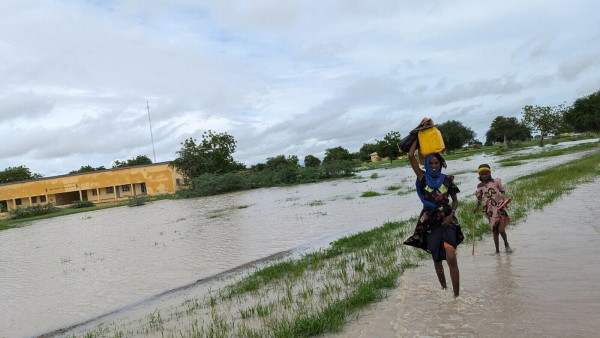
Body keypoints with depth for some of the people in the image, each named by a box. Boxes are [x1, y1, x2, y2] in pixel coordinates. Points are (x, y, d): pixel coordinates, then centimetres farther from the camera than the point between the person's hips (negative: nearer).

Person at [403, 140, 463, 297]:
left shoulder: (447, 180, 4)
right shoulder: (423, 177, 1)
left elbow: (455, 200, 13)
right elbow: (410, 156, -7)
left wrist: (451, 215, -5)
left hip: (447, 221, -1)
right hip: (430, 222, 1)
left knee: (451, 258, -14)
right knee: (437, 259, 11)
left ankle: (456, 295, -11)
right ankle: (444, 289, 27)